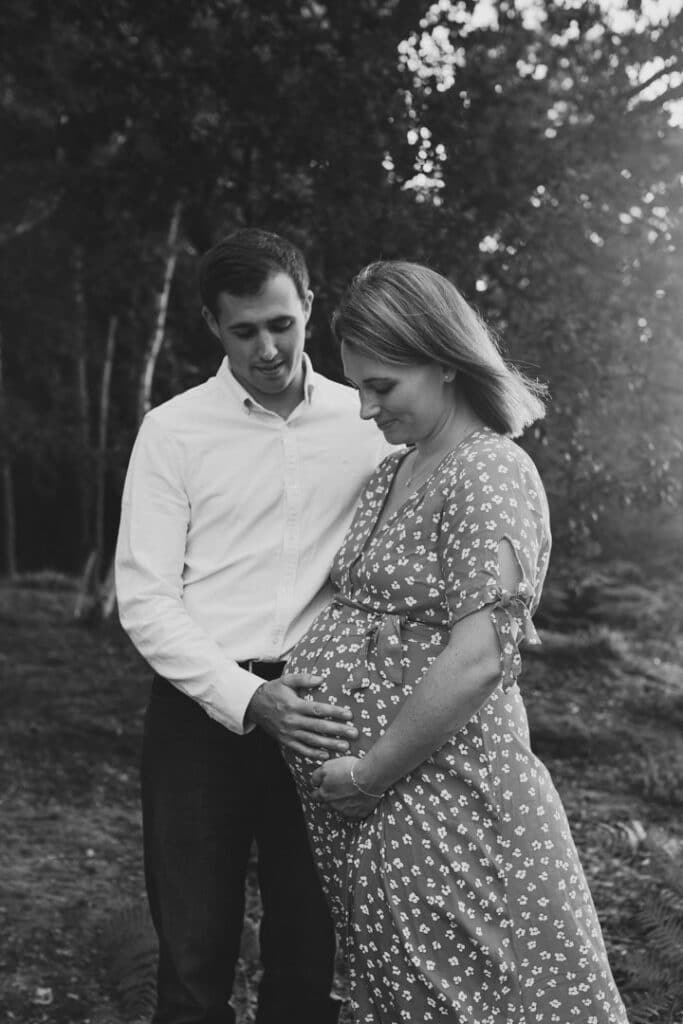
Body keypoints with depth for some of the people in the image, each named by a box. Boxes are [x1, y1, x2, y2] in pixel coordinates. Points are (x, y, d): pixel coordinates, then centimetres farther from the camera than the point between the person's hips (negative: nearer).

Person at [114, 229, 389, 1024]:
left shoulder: (367, 423, 4)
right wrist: (249, 699, -18)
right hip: (203, 712, -1)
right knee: (195, 958, 6)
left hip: (322, 713, 2)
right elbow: (144, 598, -5)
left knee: (311, 956, 11)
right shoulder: (173, 430, -1)